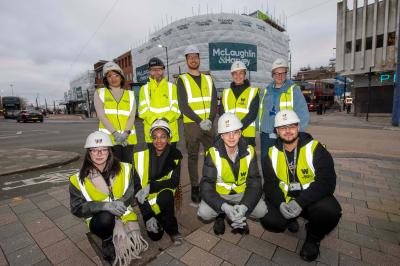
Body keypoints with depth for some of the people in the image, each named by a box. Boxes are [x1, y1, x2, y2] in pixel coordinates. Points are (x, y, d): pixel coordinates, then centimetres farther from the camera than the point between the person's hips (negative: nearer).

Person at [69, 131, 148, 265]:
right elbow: (77, 208, -9)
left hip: (124, 214, 1)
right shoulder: (79, 179, -6)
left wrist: (118, 206, -26)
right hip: (99, 219, -1)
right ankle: (107, 241, 0)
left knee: (133, 248, -16)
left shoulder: (124, 169, -5)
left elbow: (129, 195, -4)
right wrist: (105, 206, -26)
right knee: (105, 218, -35)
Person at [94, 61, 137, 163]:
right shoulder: (99, 93, 13)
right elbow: (101, 115, -2)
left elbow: (132, 116, 3)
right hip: (109, 138, -1)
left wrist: (125, 133, -14)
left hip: (128, 138, 2)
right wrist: (115, 133, -16)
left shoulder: (130, 94, 16)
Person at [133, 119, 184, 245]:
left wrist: (151, 186, -26)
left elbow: (175, 182, -14)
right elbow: (137, 187, -13)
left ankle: (172, 230, -7)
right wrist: (148, 215, -16)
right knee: (155, 235, -12)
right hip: (148, 200, 0)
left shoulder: (175, 155, -10)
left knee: (166, 195, -33)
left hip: (165, 198, 0)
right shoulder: (141, 156, -14)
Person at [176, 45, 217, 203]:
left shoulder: (208, 79, 15)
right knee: (193, 157, 4)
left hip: (209, 124, 4)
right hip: (191, 124, -3)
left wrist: (210, 119, -8)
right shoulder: (182, 80, 3)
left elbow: (214, 102, 8)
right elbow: (183, 105, -7)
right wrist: (200, 120, -14)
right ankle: (194, 189, 16)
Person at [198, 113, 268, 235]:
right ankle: (221, 214, 8)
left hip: (242, 193, 2)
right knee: (203, 213, -25)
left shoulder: (249, 151, -14)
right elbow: (206, 187, -21)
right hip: (219, 194, -2)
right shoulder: (213, 153, -21)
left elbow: (255, 184, -13)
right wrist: (224, 206, -36)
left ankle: (238, 218, 8)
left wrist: (244, 206, -30)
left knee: (261, 210, -20)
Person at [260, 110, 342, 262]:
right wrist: (280, 203, -22)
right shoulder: (272, 153, -2)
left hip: (312, 200, -1)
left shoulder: (315, 149, -12)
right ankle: (290, 220, 17)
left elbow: (327, 181, -18)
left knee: (330, 211, -31)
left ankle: (313, 237, 4)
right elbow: (270, 184, -2)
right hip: (284, 200, 2)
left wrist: (300, 202, -30)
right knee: (268, 220, -20)